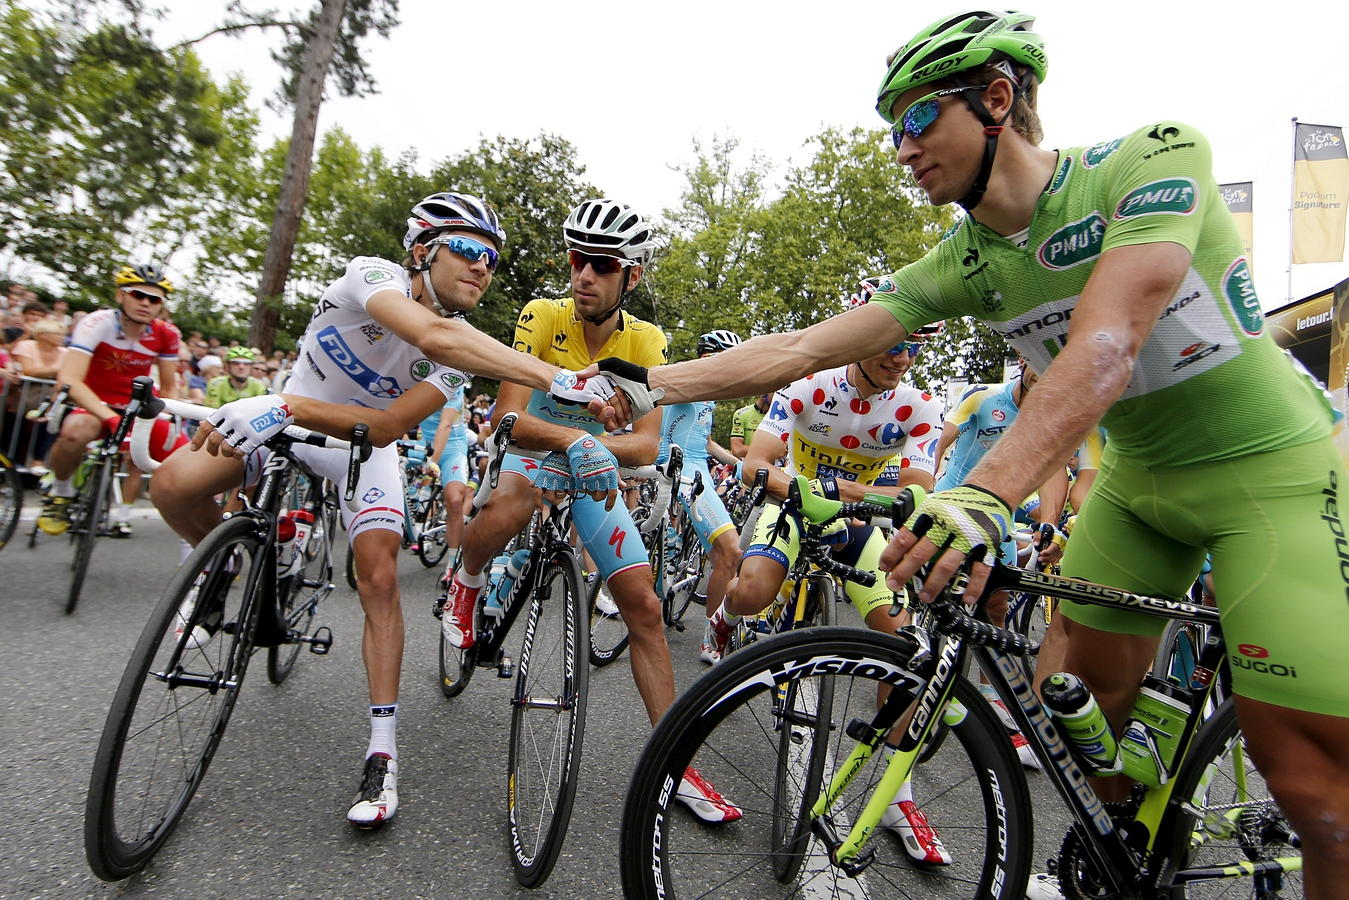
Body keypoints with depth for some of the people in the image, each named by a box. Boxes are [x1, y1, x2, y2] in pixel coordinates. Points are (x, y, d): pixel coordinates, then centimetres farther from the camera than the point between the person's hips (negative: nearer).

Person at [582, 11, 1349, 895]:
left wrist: (985, 495, -49)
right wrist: (650, 383, -20)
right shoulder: (961, 263, -7)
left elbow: (1108, 343, -36)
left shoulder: (1154, 154, -21)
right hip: (1138, 476, 5)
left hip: (1269, 467, -4)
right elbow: (804, 347, -14)